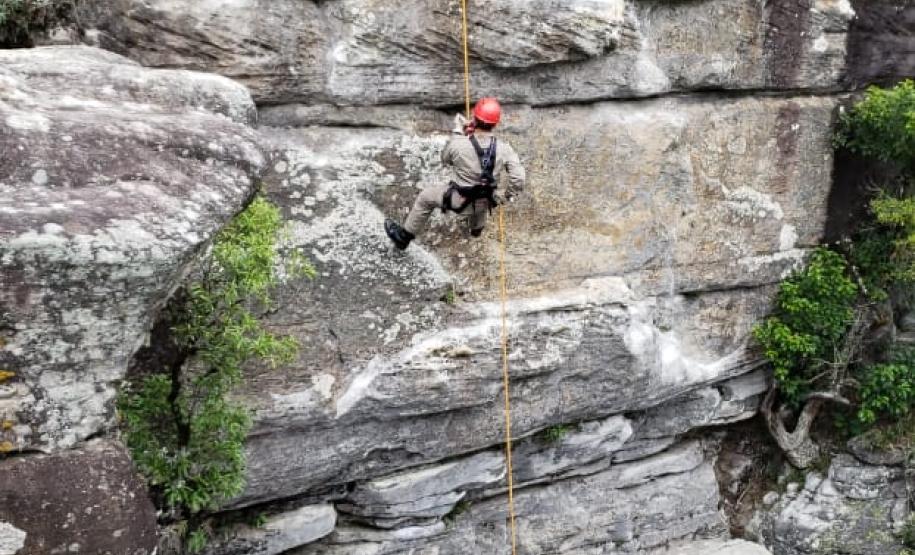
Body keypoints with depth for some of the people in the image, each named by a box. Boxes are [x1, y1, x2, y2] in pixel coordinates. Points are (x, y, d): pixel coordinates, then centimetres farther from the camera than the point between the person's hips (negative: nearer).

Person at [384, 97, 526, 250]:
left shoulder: (458, 144, -27)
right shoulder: (504, 149, -22)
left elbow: (445, 159, -4)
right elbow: (518, 179, -24)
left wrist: (458, 133, 4)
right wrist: (506, 196, -4)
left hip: (459, 200, -3)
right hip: (484, 203, 3)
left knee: (426, 196, 23)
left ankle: (404, 236, 38)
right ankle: (477, 228, 65)